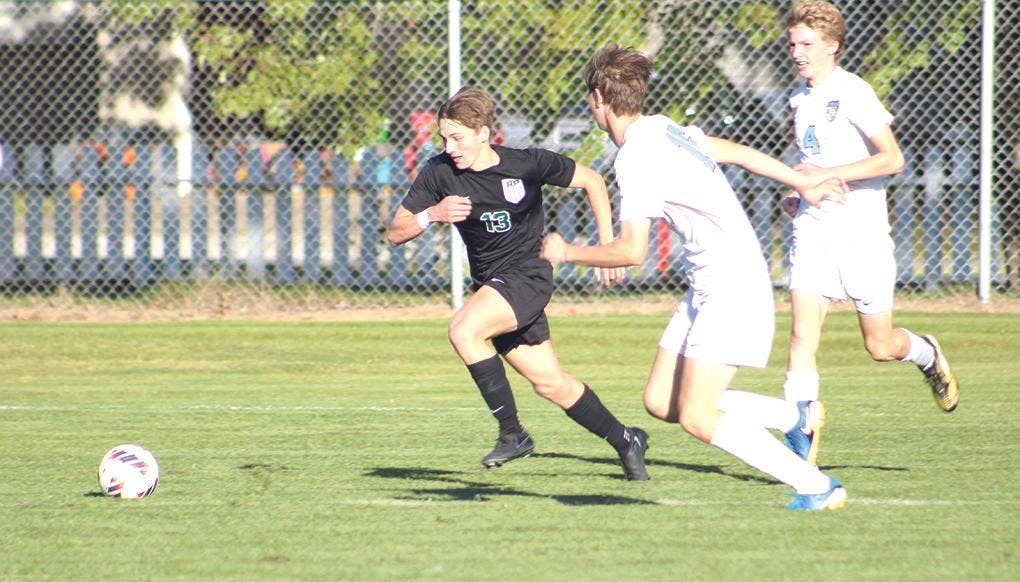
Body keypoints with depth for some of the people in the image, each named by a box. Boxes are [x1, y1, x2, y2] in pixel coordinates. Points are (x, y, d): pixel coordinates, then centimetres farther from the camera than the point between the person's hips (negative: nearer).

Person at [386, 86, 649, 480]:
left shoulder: (527, 164, -13)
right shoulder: (438, 173, -5)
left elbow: (591, 180, 1)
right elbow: (395, 233, -3)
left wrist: (608, 245, -1)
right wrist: (432, 215, -23)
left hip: (527, 275, -5)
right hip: (490, 284, 5)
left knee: (463, 330, -29)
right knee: (551, 384, 8)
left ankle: (512, 433, -19)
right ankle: (624, 440, 27)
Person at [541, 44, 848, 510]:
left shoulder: (636, 160, -17)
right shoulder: (663, 129, 10)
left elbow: (631, 251, -20)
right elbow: (737, 152, 22)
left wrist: (567, 253, -4)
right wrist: (805, 184, 35)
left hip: (731, 287, -9)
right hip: (707, 287, 9)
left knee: (697, 418, -12)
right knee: (661, 402, 8)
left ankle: (818, 488, -7)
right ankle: (795, 416, 15)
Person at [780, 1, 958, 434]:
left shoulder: (852, 93, -12)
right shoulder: (799, 100, 11)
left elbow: (892, 158, -19)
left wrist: (826, 175, -22)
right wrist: (798, 195, 11)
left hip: (863, 234, -5)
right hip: (813, 230, 5)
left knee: (879, 345, 5)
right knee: (802, 334, -12)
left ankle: (927, 355, 40)